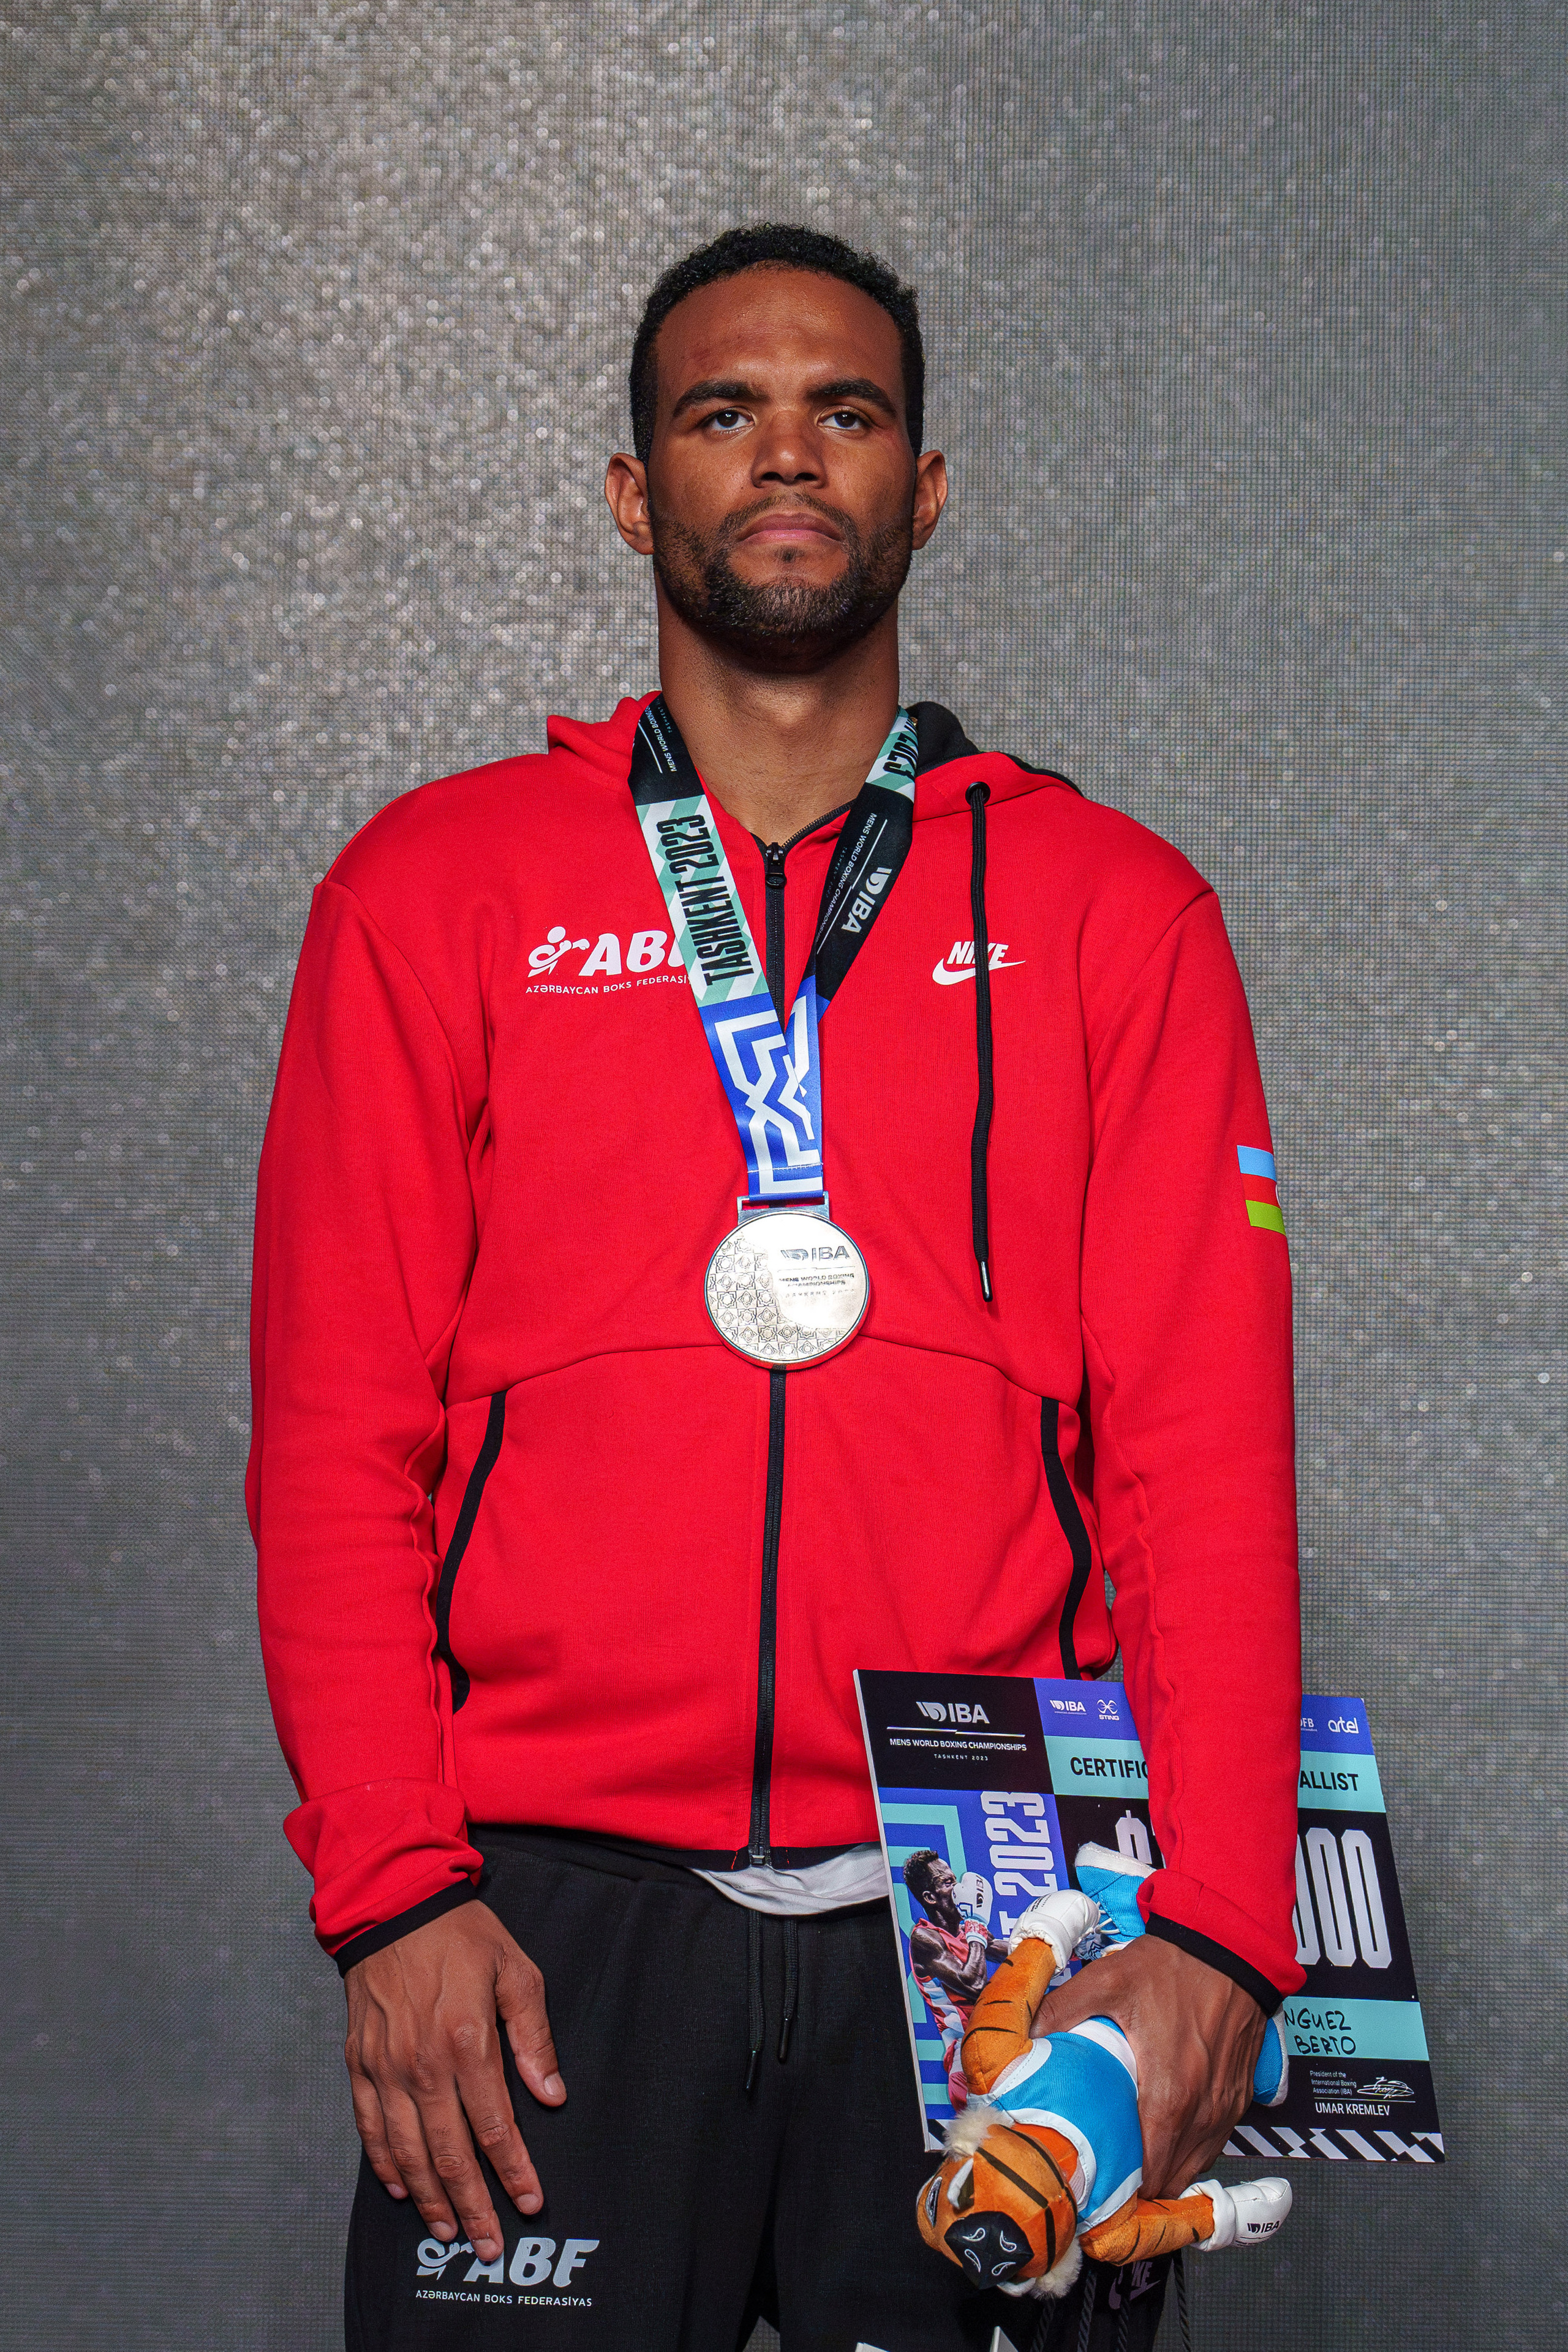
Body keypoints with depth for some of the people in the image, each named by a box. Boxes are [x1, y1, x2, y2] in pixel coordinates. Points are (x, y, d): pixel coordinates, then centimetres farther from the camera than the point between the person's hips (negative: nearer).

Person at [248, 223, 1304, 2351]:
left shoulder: (1113, 912, 10)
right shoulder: (436, 890, 10)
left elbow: (1203, 1452, 4)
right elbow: (340, 1435, 5)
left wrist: (1217, 1933, -8)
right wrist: (393, 1890, -7)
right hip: (549, 1912, 0)